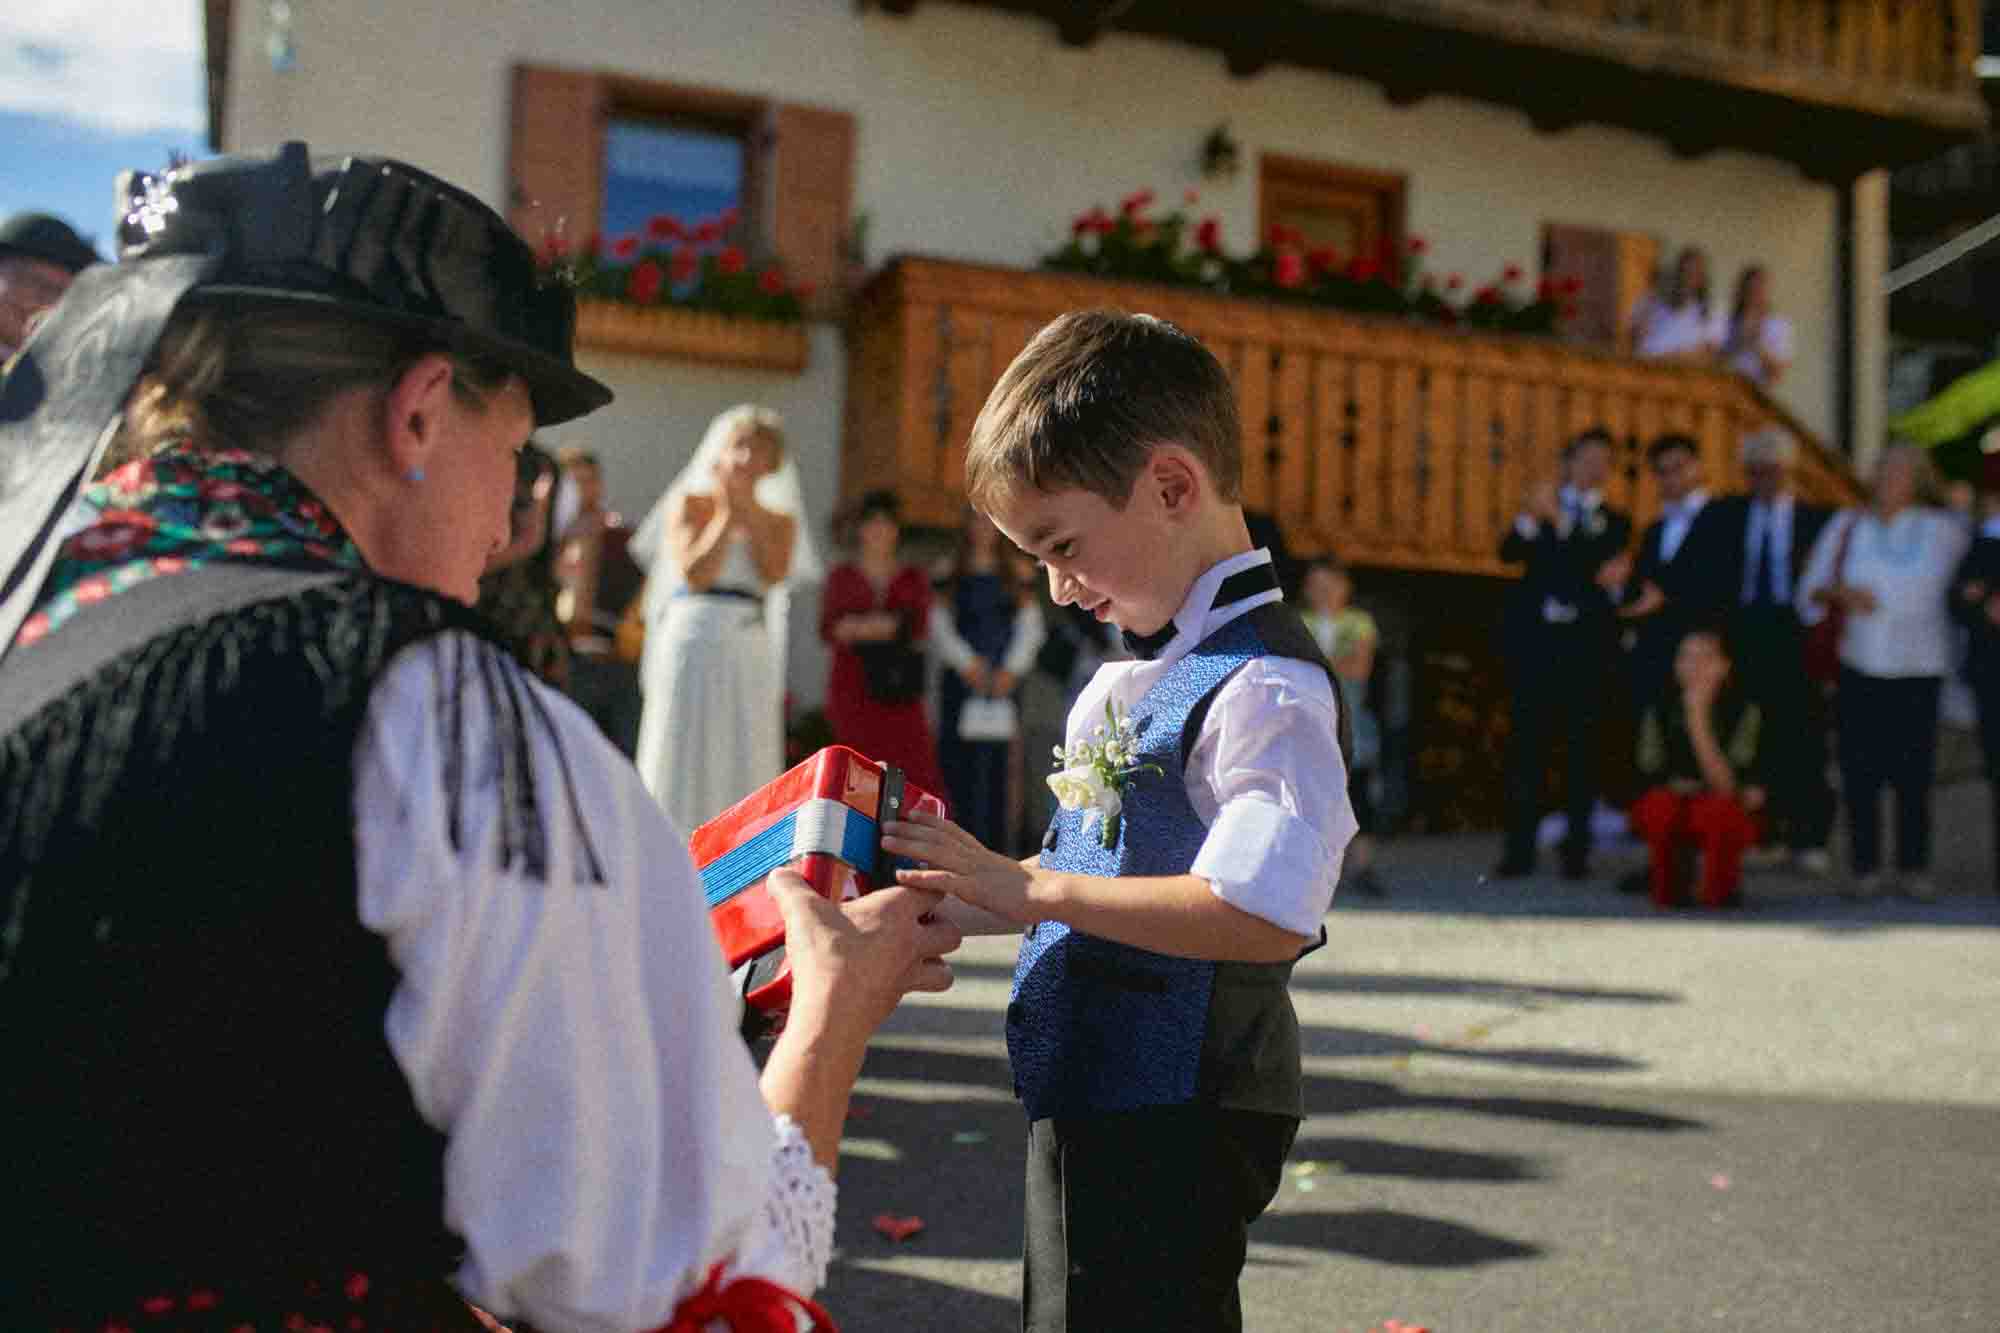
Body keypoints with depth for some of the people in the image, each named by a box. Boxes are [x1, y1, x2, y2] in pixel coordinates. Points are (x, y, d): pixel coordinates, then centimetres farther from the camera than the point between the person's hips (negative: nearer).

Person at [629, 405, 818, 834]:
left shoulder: (779, 519, 15)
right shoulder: (689, 502, 6)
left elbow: (775, 573, -4)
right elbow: (695, 572, -7)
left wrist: (749, 512, -2)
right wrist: (728, 514, -3)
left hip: (752, 650, 3)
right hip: (693, 641, -3)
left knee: (745, 763, 2)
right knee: (684, 758, -1)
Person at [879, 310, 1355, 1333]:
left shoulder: (1265, 684, -21)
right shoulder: (1135, 676, 9)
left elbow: (1265, 916, -30)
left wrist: (1032, 887, -27)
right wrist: (966, 901, 6)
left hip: (1175, 1124, -10)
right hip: (1093, 1091, 10)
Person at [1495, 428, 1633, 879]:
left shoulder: (1614, 523, 12)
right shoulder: (1541, 506, 16)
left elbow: (1593, 568, -7)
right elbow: (1508, 552, -2)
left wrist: (1558, 520, -16)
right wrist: (1529, 518, -21)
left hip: (1585, 643, 0)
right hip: (1532, 638, 0)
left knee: (1582, 746, 0)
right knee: (1525, 742, -3)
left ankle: (1576, 849, 5)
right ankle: (1519, 848, -2)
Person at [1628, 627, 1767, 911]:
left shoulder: (1744, 710, -10)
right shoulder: (1660, 709, -4)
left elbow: (1725, 786, -22)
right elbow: (1651, 778, -3)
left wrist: (1699, 718, -29)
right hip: (1672, 817, 1)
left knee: (1719, 807, -34)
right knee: (1659, 804, -31)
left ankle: (1720, 889, -7)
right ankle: (1668, 888, -6)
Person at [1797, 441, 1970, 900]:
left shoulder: (1945, 531, 5)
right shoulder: (1847, 526, 8)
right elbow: (1810, 589, 7)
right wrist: (1840, 592, -10)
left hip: (1918, 671, -1)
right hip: (1860, 668, 1)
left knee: (1913, 775, -2)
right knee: (1860, 772, -1)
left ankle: (1914, 868, 8)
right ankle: (1866, 868, 7)